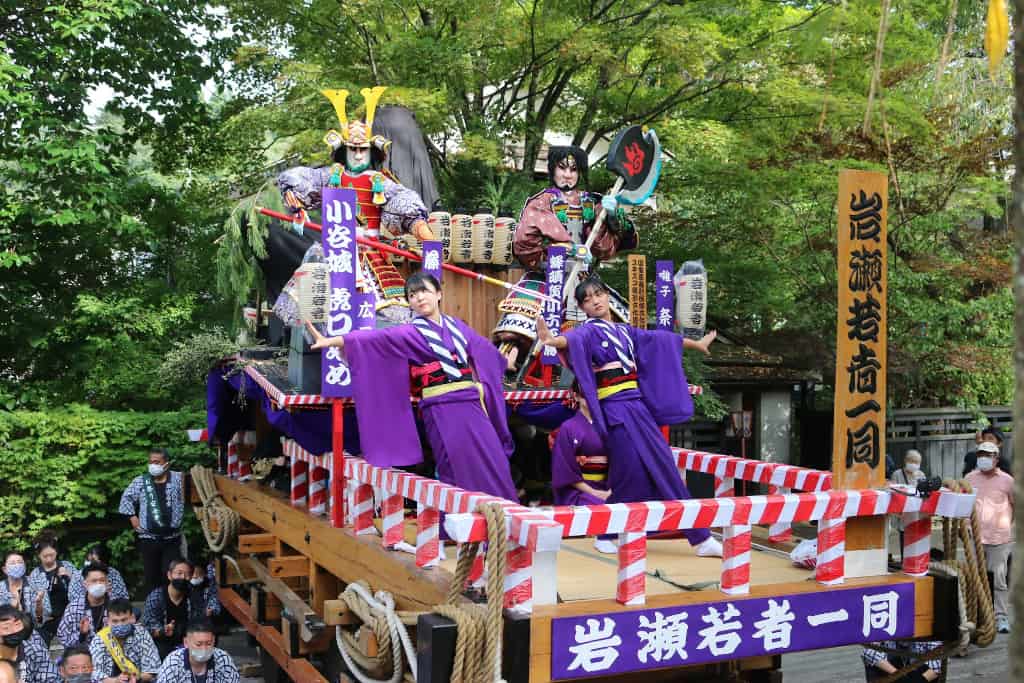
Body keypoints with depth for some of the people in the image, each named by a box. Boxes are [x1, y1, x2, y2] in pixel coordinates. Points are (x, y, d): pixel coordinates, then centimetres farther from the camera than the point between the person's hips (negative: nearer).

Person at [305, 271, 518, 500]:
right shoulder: (411, 333, -2)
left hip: (471, 405, 5)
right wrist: (332, 341, -26)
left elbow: (483, 351, 26)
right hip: (443, 411, -5)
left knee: (494, 468, 3)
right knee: (462, 476, -5)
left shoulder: (456, 325, 13)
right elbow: (374, 338, -15)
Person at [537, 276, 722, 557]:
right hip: (615, 409, -6)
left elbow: (660, 339, 31)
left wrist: (695, 344, 44)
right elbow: (574, 339, -26)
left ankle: (700, 537, 9)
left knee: (663, 467, 5)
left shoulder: (625, 331, 18)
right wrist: (553, 341, -49)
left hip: (638, 406, 6)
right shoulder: (590, 331, -2)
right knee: (631, 471, -12)